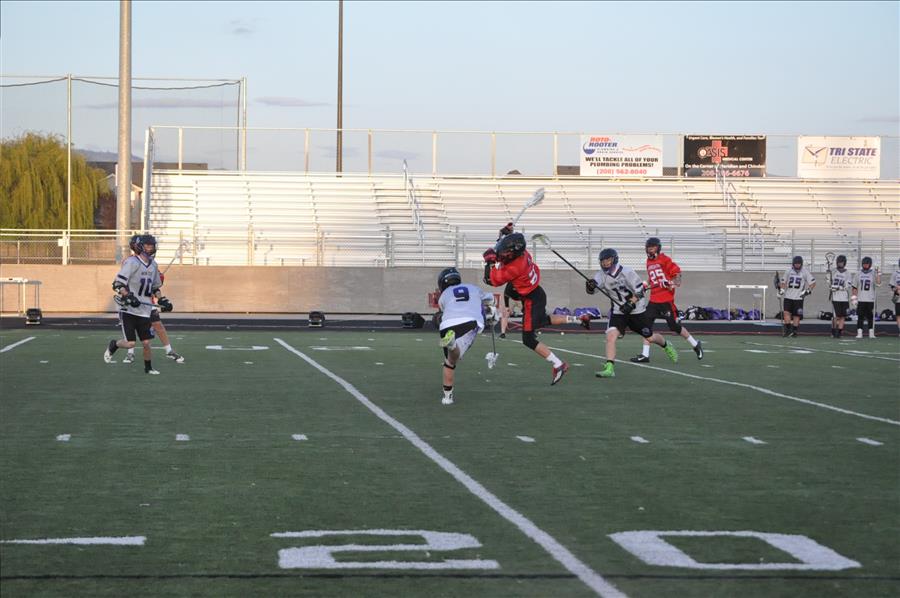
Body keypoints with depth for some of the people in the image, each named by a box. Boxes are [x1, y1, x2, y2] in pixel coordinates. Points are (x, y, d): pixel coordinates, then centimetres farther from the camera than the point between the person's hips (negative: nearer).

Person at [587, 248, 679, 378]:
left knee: (650, 337, 12)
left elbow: (640, 290, -15)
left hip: (637, 310, -3)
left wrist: (631, 304, -28)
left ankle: (666, 346, 45)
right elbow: (591, 289, -21)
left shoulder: (626, 272, -20)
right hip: (618, 312, 3)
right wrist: (590, 286, -44)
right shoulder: (602, 275, -8)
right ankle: (609, 368, -20)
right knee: (611, 336, -20)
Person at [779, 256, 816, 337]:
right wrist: (782, 289, 1)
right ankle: (788, 330, -4)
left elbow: (813, 283, 3)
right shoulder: (788, 271, 6)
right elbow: (783, 282, 17)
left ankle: (794, 331, 11)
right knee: (786, 312, -11)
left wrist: (808, 291, -9)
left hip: (799, 297, -2)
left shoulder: (805, 272, -1)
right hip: (788, 296, 2)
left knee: (796, 315, 0)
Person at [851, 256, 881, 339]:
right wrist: (853, 298, 3)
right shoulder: (858, 274, 9)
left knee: (870, 317, 2)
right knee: (860, 317, -1)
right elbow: (855, 287, 10)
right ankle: (859, 333, 1)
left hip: (870, 300, -1)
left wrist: (878, 274, -21)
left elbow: (878, 284, -12)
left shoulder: (873, 274, 3)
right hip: (860, 300, 1)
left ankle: (871, 333, 9)